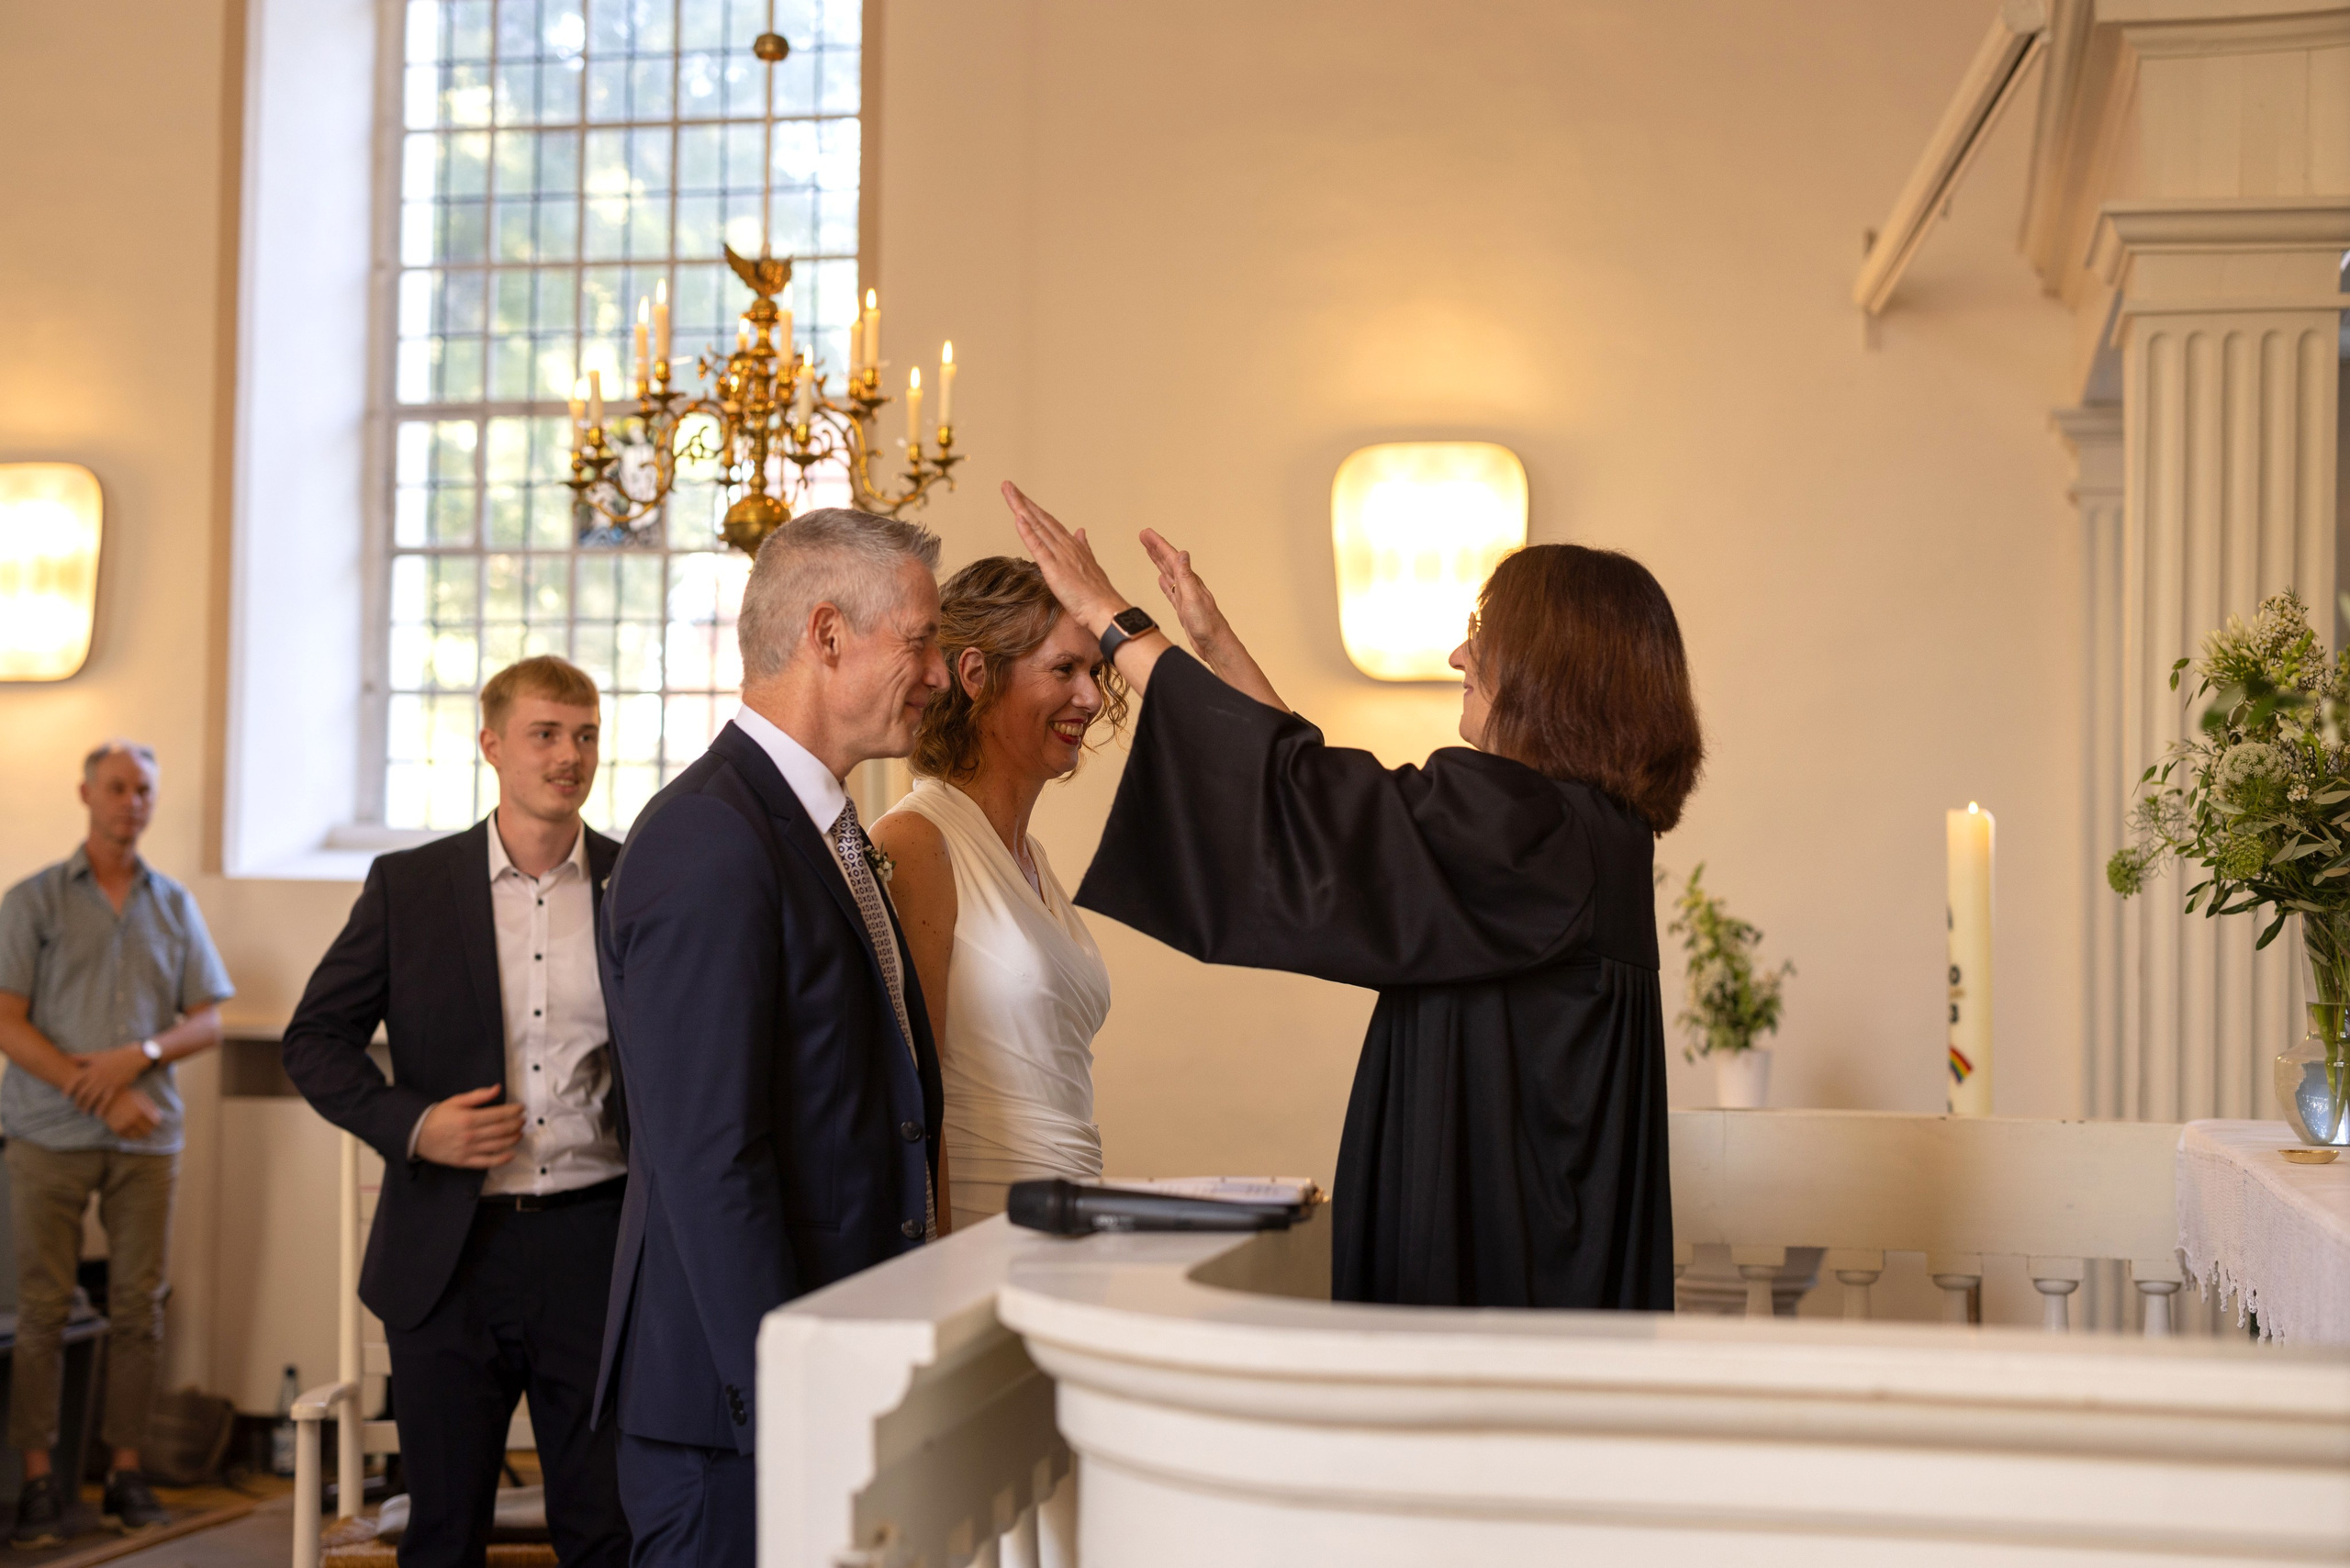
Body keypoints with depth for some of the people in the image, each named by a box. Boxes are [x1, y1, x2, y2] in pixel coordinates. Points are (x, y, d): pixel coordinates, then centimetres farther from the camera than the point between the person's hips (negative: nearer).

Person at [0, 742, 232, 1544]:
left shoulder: (174, 905, 12)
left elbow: (208, 1022, 9)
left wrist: (140, 1055, -10)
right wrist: (96, 1090, -12)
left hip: (147, 1137, 2)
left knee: (138, 1307, 2)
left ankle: (126, 1471, 8)